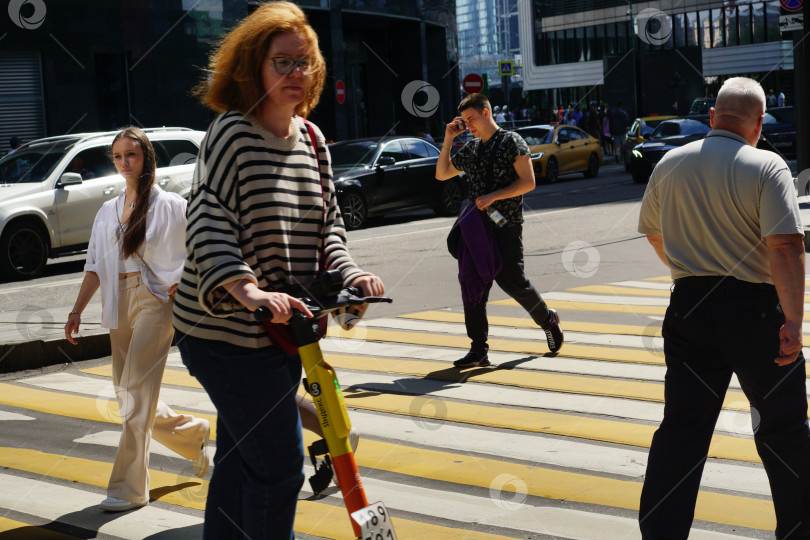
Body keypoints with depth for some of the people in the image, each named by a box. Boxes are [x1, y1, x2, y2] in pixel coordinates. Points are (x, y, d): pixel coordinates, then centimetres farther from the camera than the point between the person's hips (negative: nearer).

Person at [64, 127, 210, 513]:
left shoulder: (170, 205, -2)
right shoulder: (107, 212, 14)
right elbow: (95, 266, 15)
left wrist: (183, 282, -14)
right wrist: (77, 311, 8)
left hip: (155, 300, -6)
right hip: (119, 306, 7)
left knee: (135, 392, -12)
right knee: (129, 397, 10)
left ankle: (128, 488, -8)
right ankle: (194, 434, 34)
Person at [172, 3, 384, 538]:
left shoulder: (311, 139, 9)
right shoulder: (232, 132, -14)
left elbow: (327, 221, 12)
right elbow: (208, 223, -24)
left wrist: (350, 272, -7)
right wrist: (246, 289, -38)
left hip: (281, 328, 8)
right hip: (227, 332, -8)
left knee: (239, 457, 19)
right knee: (280, 462, -8)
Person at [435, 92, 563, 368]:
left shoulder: (511, 141, -3)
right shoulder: (470, 149, 17)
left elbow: (528, 182, -9)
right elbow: (442, 174, 25)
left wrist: (492, 197, -16)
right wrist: (448, 140, 13)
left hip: (506, 225, -6)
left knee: (511, 281, -6)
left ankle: (548, 319, 22)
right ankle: (478, 350, 1)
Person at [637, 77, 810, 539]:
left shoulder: (670, 164, 4)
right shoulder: (767, 167, -10)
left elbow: (653, 231, 18)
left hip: (689, 307, 4)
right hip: (755, 309, -3)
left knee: (682, 427, 8)